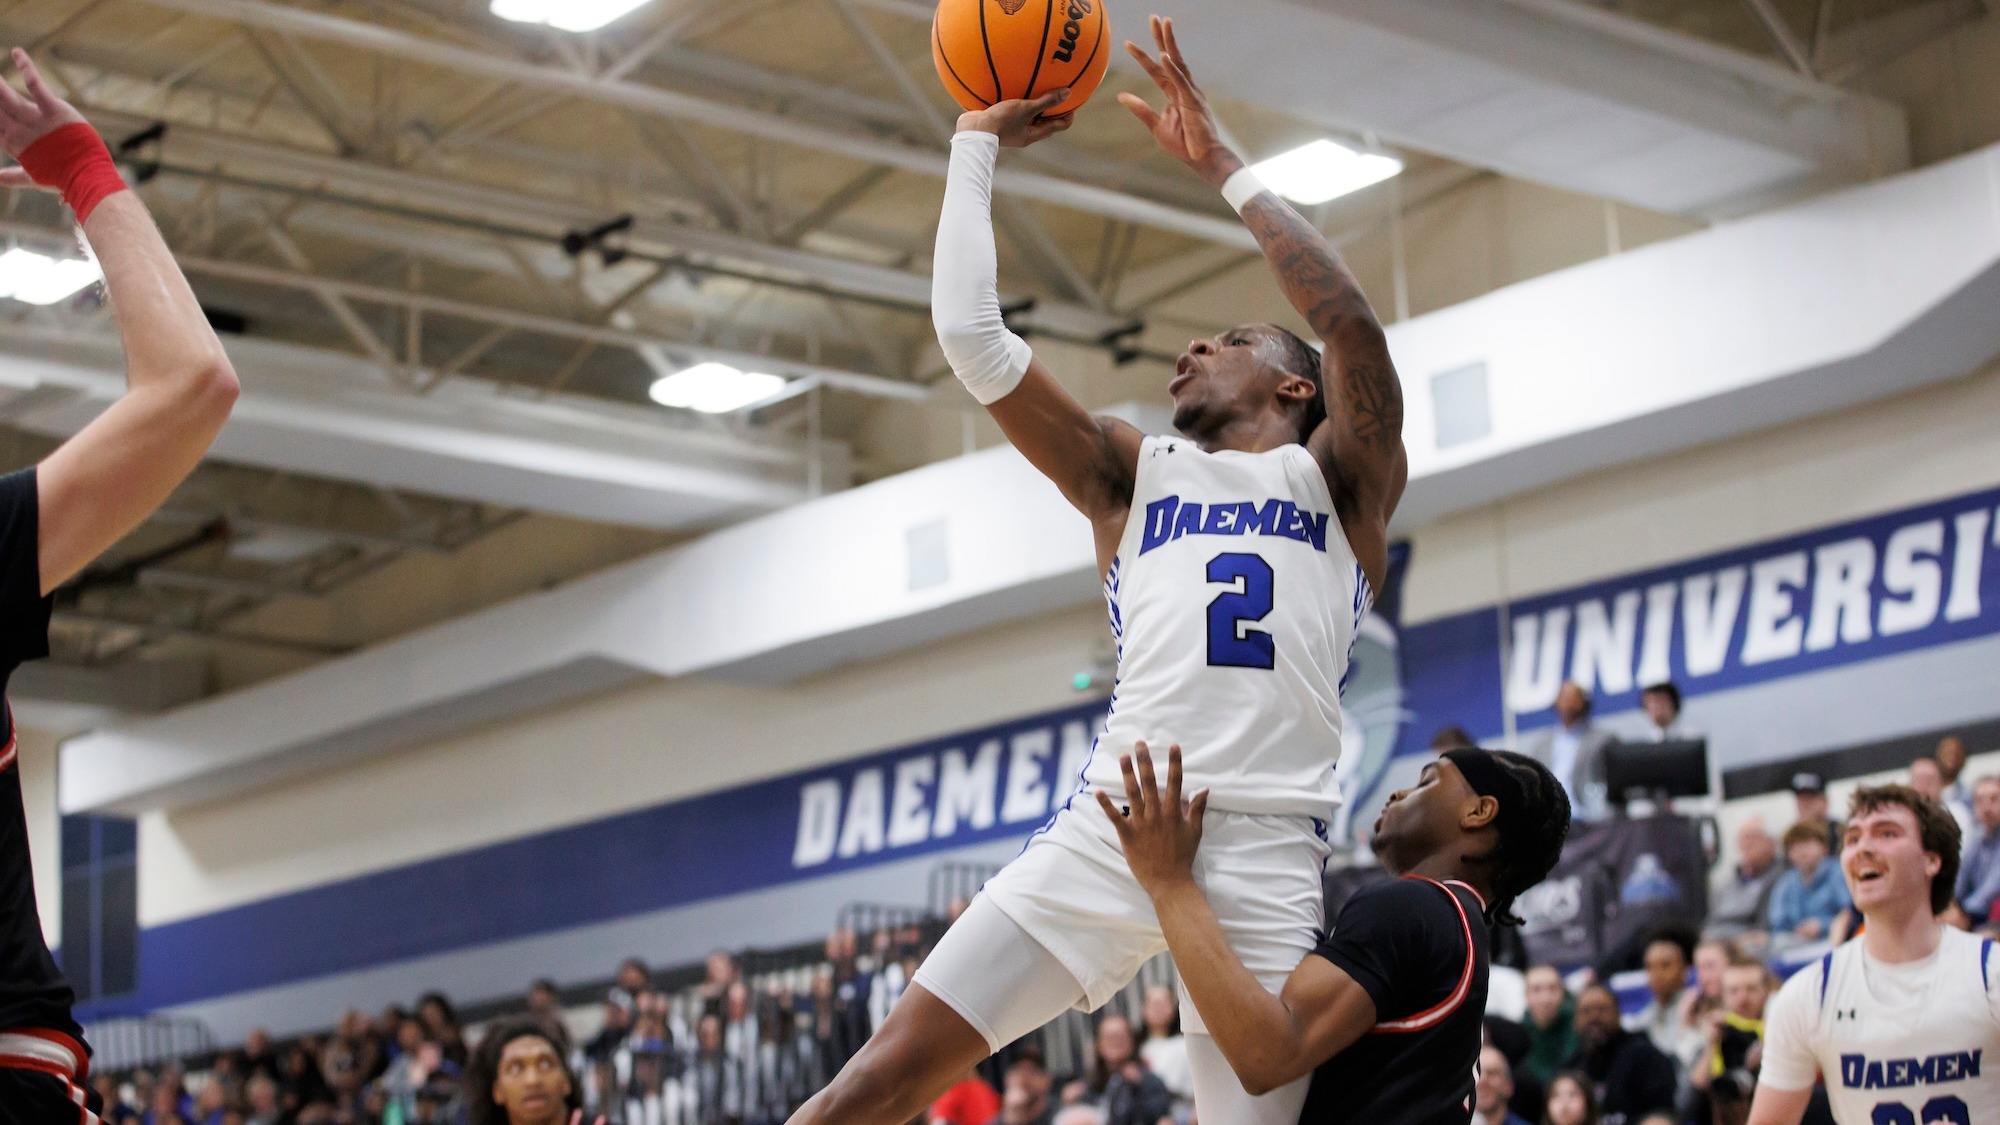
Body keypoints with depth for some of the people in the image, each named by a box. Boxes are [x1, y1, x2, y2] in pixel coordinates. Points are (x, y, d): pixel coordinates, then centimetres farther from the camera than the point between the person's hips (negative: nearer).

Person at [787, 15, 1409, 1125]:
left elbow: (1352, 323, -4)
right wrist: (977, 143, 19)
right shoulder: (1132, 473, 22)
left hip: (1267, 852, -2)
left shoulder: (1342, 481, 15)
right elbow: (970, 337, 14)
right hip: (1111, 824, 2)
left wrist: (1222, 164, 4)